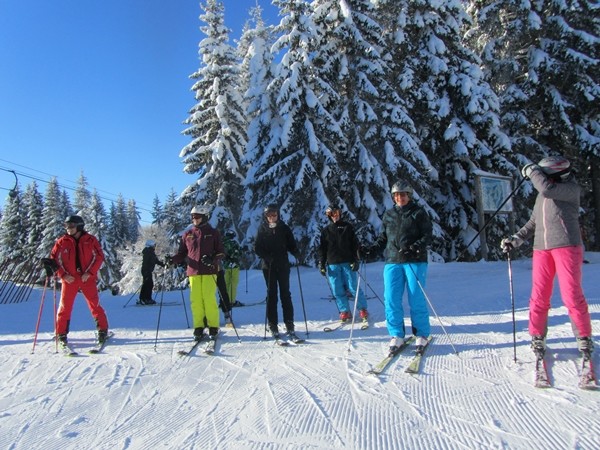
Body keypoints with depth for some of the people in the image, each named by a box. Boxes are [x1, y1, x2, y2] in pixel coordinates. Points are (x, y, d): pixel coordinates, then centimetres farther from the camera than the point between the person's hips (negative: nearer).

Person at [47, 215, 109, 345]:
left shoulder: (90, 240, -1)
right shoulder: (62, 242, 2)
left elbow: (99, 257, 0)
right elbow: (54, 259, 6)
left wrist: (89, 273, -10)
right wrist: (63, 275, -6)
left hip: (87, 278, -1)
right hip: (69, 279, 1)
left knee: (95, 305, 0)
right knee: (65, 306, 5)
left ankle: (103, 330, 12)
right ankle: (61, 334, 19)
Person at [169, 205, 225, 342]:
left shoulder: (213, 233, 6)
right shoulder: (187, 234, 12)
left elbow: (221, 252, 4)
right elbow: (182, 253, 12)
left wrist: (213, 260, -15)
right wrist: (173, 259, -8)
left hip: (209, 271, -2)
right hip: (193, 271, 3)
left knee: (209, 299, -5)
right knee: (195, 301, 1)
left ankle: (213, 328, 6)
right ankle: (198, 328, 11)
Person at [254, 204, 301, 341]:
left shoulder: (284, 228, 6)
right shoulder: (262, 229, 4)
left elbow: (291, 244, 7)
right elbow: (257, 248, 2)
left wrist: (297, 254, -14)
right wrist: (267, 257, -15)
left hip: (283, 266, 1)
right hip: (268, 267, 0)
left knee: (285, 294, 1)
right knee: (271, 295, 3)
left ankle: (290, 327, 4)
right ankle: (273, 327, 9)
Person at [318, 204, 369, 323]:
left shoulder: (348, 227, 9)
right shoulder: (326, 231, 12)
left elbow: (355, 245, 5)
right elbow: (322, 249, 11)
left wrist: (355, 260, -5)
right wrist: (321, 264, 4)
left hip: (347, 263, -2)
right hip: (332, 264, 2)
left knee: (353, 288, -3)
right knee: (338, 291, 2)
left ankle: (363, 309, 10)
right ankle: (345, 312, 12)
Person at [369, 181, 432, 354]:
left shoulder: (418, 213, 4)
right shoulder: (388, 215, 15)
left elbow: (427, 235, -2)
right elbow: (383, 238, 20)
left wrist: (417, 247, -20)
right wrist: (372, 249, 4)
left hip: (415, 261, -3)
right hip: (392, 262, 4)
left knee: (416, 300, 0)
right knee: (391, 300, -2)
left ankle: (421, 335, 15)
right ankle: (396, 335, 10)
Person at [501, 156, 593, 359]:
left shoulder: (572, 189, -3)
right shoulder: (541, 196, 16)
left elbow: (547, 189, -22)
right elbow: (533, 223, 20)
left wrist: (532, 171, -8)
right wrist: (516, 239, 9)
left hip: (567, 246, -5)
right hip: (542, 249, 5)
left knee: (572, 295, -4)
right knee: (539, 296, 2)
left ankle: (584, 337, 15)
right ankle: (538, 337, 13)